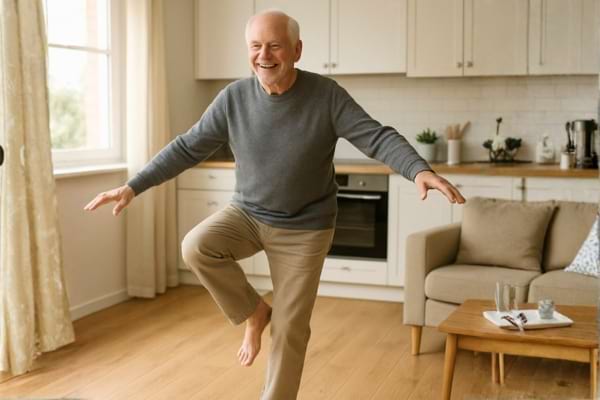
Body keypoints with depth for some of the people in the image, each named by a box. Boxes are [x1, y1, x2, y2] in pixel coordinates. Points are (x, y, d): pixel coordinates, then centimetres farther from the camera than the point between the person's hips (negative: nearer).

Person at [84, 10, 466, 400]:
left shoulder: (327, 95, -16)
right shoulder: (233, 97, -10)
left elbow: (378, 136, -22)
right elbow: (187, 148, -4)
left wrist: (420, 170, -41)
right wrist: (133, 186, -10)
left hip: (305, 228, -2)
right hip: (247, 213, 2)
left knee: (290, 328, 1)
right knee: (196, 247, -26)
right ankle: (254, 312, -1)